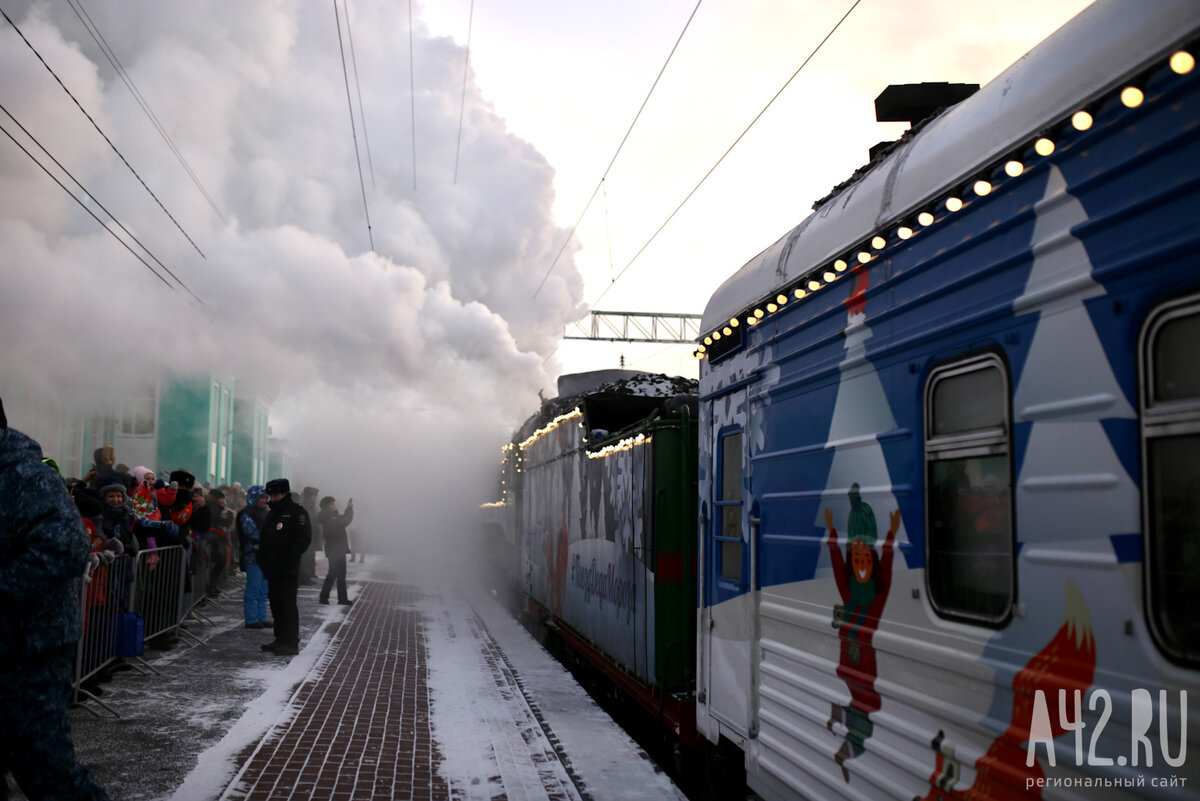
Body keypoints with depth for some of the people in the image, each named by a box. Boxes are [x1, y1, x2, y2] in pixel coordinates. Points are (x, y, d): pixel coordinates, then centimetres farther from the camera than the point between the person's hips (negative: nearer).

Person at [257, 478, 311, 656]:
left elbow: (303, 539, -14)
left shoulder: (297, 512, -6)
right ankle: (280, 639, 20)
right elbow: (264, 539, 24)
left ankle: (291, 643, -7)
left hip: (288, 570, -8)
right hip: (272, 569, 8)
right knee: (276, 604, 12)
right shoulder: (272, 514, 19)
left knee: (288, 605, -9)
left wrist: (287, 559, -19)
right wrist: (262, 560, 9)